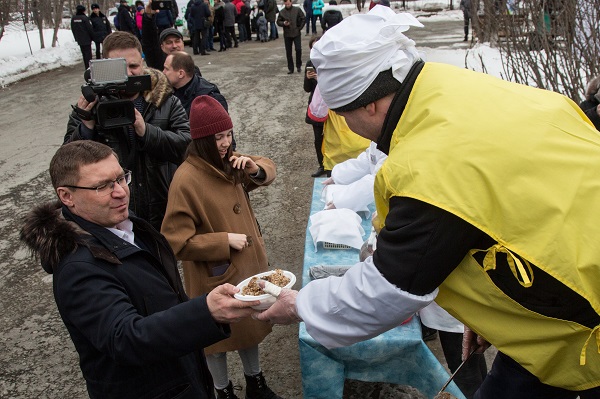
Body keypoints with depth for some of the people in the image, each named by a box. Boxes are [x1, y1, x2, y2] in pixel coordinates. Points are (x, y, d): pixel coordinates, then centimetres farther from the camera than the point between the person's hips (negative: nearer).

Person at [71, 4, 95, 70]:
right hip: (86, 39, -6)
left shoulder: (73, 18, 4)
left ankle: (86, 67, 18)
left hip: (79, 39, 6)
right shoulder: (84, 18, -15)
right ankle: (88, 67, -7)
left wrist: (76, 38, 20)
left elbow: (73, 29, 11)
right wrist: (93, 37, 0)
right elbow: (89, 29, -12)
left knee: (84, 53, 14)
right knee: (88, 53, -3)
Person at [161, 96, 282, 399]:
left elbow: (269, 170, 10)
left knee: (250, 324, 25)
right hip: (216, 276, -7)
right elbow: (176, 242, -24)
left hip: (248, 263, 7)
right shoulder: (186, 180, -25)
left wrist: (255, 169, -12)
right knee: (219, 334, 16)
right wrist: (224, 241, -22)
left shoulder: (228, 162, -4)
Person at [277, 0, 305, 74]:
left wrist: (300, 28, -2)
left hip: (297, 33, -1)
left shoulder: (297, 10, -2)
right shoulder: (282, 12, 1)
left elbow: (303, 19, 4)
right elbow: (278, 22, 7)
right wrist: (283, 23, -13)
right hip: (287, 34, 1)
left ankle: (299, 66, 11)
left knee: (298, 49, -8)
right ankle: (290, 68, 14)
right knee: (288, 52, 4)